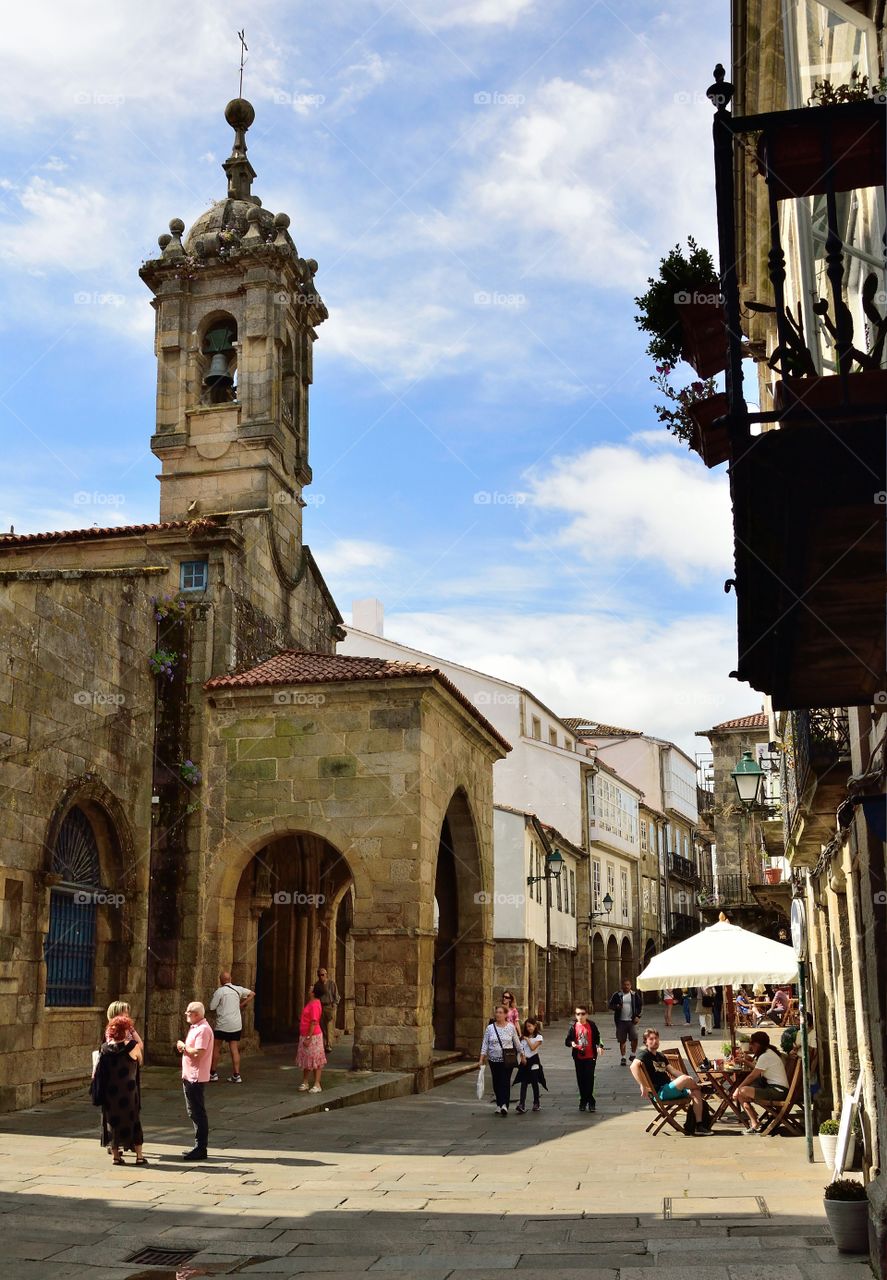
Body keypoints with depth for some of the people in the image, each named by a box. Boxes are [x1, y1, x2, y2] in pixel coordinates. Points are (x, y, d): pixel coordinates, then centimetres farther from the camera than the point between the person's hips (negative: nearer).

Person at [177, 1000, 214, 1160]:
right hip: (189, 1076, 11)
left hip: (196, 1078, -11)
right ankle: (199, 1147, 25)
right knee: (193, 1113, 16)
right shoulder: (195, 1027, 15)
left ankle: (200, 1149, 1)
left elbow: (198, 1053, -26)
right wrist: (183, 1047, 1)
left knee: (197, 1114, -5)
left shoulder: (203, 1029, -18)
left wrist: (184, 1047, -12)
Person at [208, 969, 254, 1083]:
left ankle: (213, 1073, 16)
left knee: (216, 1048, 10)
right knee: (234, 1049, 5)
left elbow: (211, 1008, -7)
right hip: (237, 1024, 5)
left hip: (223, 1025, -5)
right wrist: (242, 1005, 15)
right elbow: (252, 993, 18)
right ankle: (236, 1075, 1)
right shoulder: (237, 989, 6)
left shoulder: (219, 991, -10)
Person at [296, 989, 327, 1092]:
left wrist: (308, 1038, -24)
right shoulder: (310, 1003, 11)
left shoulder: (314, 1005, -20)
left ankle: (317, 1085, 2)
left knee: (315, 1061, -3)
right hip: (305, 1036, 10)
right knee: (306, 1061, 15)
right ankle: (305, 1083, 24)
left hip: (313, 1037, -10)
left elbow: (314, 1023, -24)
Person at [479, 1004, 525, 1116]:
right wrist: (481, 1058, -4)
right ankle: (499, 1104, 21)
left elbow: (517, 1042, 9)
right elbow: (485, 1044, 2)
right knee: (496, 1082, 7)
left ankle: (504, 1105, -14)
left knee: (505, 1082, -10)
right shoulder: (490, 1028, 1)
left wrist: (522, 1056, 13)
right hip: (494, 1060, 2)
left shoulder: (511, 1027, 0)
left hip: (507, 1060, -2)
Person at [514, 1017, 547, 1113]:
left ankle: (536, 1103, 18)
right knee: (523, 1083, -5)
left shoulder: (538, 1037, -3)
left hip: (533, 1061, -4)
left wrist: (527, 1039, -8)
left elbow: (532, 1048, -16)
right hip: (525, 1061, 4)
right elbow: (521, 1049, 11)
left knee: (534, 1083, 5)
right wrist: (523, 1057, -5)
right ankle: (522, 1105, -12)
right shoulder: (524, 1037, 13)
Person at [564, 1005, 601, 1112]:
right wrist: (571, 1043, -23)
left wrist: (598, 1046, -11)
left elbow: (597, 1037, 5)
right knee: (580, 1079, 8)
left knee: (589, 1078, -4)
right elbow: (567, 1041, -2)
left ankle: (589, 1101, 4)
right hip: (578, 1058, 2)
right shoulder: (573, 1026, -2)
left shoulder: (592, 1025, -2)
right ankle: (583, 1100, 20)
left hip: (590, 1057, -1)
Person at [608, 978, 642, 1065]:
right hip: (621, 1021, 0)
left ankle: (633, 1055, 10)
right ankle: (623, 1058, 16)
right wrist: (616, 1007, -15)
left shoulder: (635, 995, 5)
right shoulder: (617, 995, 1)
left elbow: (640, 1006, 11)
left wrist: (638, 1016, 1)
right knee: (622, 1041, 5)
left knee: (635, 1038, -11)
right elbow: (611, 1005, 6)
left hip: (632, 1021, 0)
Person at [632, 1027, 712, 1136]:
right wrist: (642, 1085, -30)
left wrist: (689, 1079, 10)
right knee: (684, 1079, -27)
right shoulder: (644, 1054, -4)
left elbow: (672, 1070, 25)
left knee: (696, 1093, -12)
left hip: (670, 1089, 9)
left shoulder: (661, 1056, 24)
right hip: (659, 1093, -9)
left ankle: (699, 1126, -11)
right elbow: (633, 1067, -22)